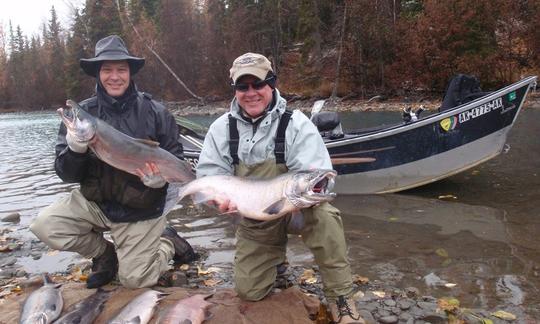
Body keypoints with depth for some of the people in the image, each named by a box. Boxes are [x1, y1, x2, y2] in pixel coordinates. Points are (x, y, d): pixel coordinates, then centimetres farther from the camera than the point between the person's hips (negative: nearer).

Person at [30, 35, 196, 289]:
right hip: (94, 201, 3)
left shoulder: (154, 112, -12)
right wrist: (75, 150, -29)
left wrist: (161, 178, -28)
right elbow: (67, 175, -8)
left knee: (134, 280, -1)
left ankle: (167, 241, 29)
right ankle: (105, 254, 9)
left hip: (139, 211, -3)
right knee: (45, 226, -18)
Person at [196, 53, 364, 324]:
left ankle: (340, 299, -18)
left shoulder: (296, 124, -16)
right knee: (249, 291, 4)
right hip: (253, 222, 3)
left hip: (295, 209, -3)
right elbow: (208, 176, -7)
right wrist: (221, 198, -30)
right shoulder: (222, 129, -6)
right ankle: (274, 257, 37)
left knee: (323, 216, -37)